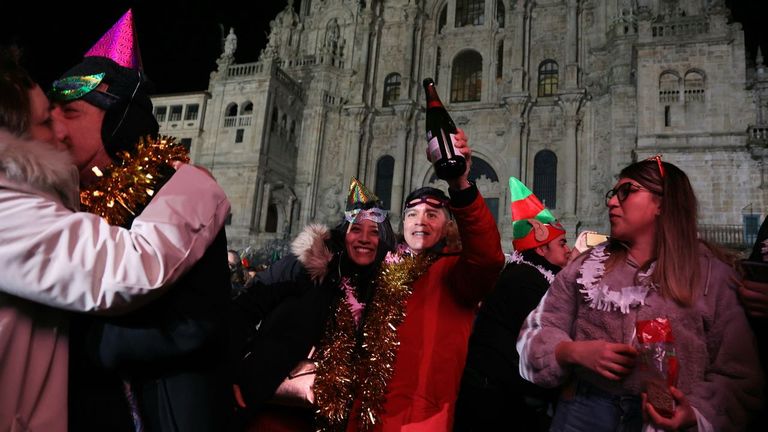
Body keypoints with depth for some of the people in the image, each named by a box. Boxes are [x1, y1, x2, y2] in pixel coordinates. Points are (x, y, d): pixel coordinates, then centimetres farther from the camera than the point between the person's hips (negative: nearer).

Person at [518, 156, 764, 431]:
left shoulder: (712, 275, 3)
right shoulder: (587, 266, 6)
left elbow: (737, 373, -1)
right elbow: (538, 331, 3)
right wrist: (574, 352, -15)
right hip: (586, 409, 0)